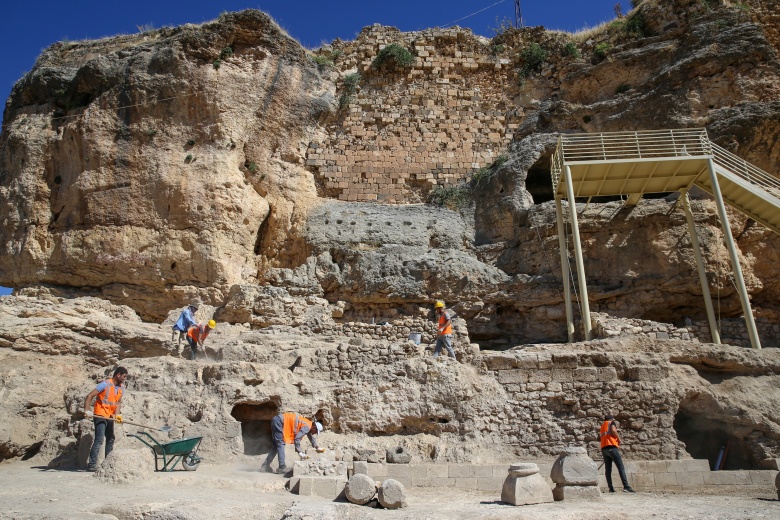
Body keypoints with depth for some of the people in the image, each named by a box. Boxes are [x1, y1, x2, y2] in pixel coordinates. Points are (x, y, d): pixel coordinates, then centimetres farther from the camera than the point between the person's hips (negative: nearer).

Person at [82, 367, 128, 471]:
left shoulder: (121, 388, 6)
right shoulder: (105, 384, -16)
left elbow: (118, 402, 9)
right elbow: (89, 396, -17)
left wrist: (116, 414, -7)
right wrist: (86, 411, -27)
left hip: (110, 417, 8)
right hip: (100, 416, -8)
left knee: (110, 440, 15)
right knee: (99, 440, -16)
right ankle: (91, 465, -14)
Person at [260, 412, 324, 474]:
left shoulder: (308, 425, 14)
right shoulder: (307, 427, -15)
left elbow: (311, 436, 32)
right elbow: (297, 439, -25)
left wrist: (318, 447, 34)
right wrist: (300, 452, -23)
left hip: (277, 420, 10)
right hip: (279, 422, -10)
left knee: (276, 446, 13)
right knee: (280, 444, -9)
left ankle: (265, 466, 14)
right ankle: (282, 468, -9)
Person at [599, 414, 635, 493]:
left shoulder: (602, 425, 26)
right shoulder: (611, 422, 7)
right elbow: (613, 430, -13)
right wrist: (618, 439, -1)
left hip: (603, 448, 7)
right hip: (611, 447, -7)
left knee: (608, 469, 4)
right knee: (621, 467, -10)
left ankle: (611, 488, 0)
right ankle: (626, 487, -19)